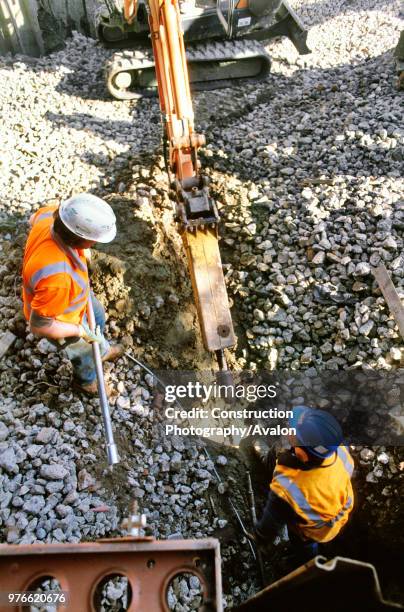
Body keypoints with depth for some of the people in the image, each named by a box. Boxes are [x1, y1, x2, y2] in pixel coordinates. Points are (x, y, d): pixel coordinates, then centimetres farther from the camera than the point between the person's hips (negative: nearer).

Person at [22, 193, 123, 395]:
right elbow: (38, 325, -34)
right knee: (86, 350, 25)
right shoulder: (56, 277, -50)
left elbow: (33, 219, -1)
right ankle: (85, 381, 61)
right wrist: (80, 331, -20)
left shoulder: (50, 215, -29)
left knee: (97, 316, 34)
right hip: (61, 319, -7)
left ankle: (102, 351, 68)